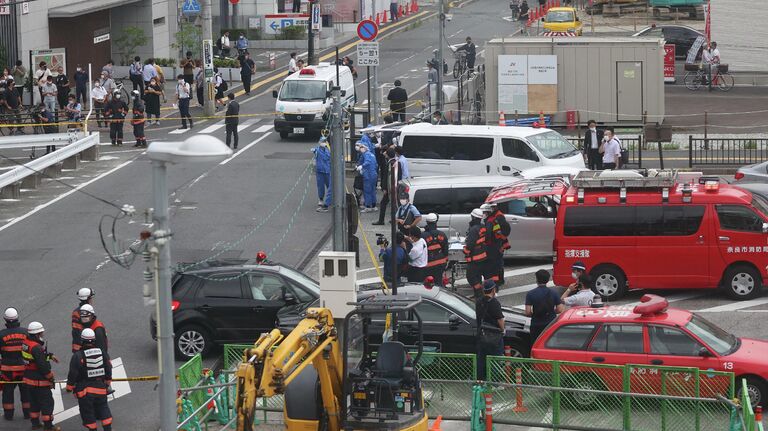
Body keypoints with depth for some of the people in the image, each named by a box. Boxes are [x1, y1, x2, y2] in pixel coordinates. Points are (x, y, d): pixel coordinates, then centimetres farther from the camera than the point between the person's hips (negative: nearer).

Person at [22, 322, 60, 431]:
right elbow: (43, 366, -24)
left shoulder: (26, 343, 2)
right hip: (40, 381, -9)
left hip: (29, 379, 9)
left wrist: (50, 355, 17)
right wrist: (51, 378, -11)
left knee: (34, 401, 20)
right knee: (47, 402, 2)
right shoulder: (36, 348, -27)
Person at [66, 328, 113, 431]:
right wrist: (107, 383, 24)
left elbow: (73, 374, -12)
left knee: (87, 411, 9)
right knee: (103, 407, 18)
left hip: (85, 390, -4)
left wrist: (69, 387, 2)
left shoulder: (78, 356, -16)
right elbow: (108, 370, 8)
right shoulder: (103, 353, -2)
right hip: (101, 388, 4)